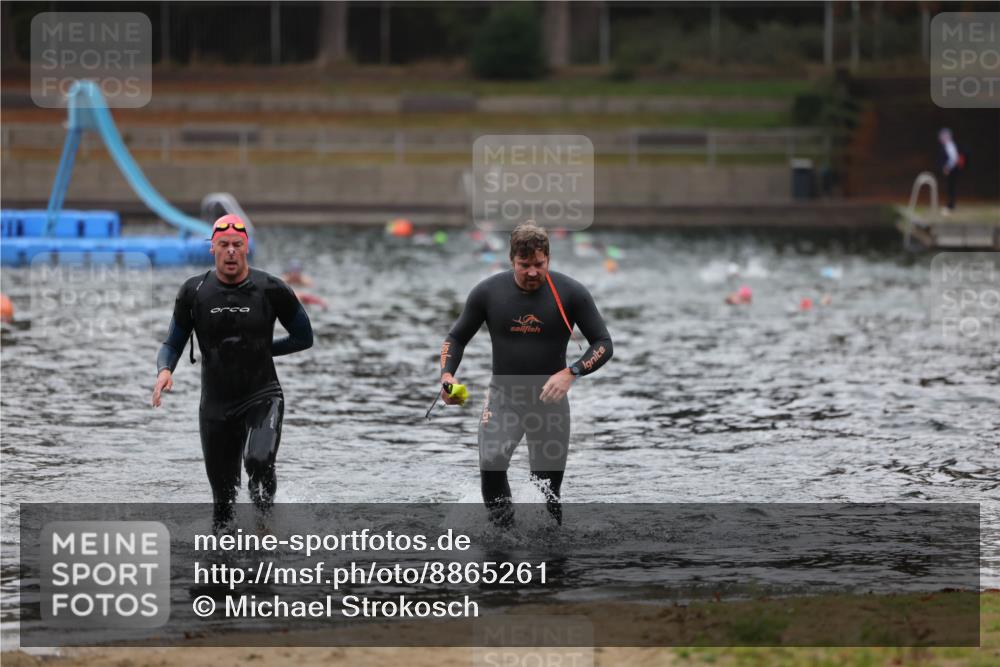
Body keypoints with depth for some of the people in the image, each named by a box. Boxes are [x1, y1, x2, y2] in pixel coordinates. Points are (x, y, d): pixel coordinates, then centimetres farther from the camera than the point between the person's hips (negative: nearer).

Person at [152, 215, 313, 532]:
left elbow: (303, 337, 7)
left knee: (259, 461, -30)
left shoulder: (271, 290, -6)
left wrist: (260, 349, 3)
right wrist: (164, 370, -15)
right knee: (223, 498, 6)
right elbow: (173, 343, 7)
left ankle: (265, 514, 1)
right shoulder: (194, 292, -1)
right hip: (216, 405, 2)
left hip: (262, 396, -2)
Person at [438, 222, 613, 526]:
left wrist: (571, 372, -23)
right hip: (502, 397, 0)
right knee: (490, 466, -25)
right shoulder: (488, 292, -6)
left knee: (548, 495, 2)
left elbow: (603, 344, -6)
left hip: (550, 401, 0)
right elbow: (456, 337, 7)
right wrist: (447, 375, -13)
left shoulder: (570, 293, -10)